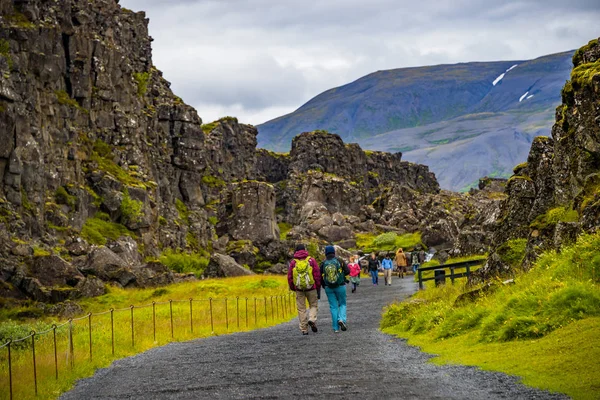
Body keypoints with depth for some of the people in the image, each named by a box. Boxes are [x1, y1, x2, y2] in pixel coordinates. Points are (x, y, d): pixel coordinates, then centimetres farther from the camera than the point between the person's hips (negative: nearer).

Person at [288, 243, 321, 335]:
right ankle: (312, 319, -12)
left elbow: (290, 277, 5)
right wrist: (318, 288, 6)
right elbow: (317, 275, -1)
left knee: (301, 309, 7)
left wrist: (292, 288, 18)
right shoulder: (311, 260, -1)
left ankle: (304, 329, 6)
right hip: (311, 288, -1)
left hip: (299, 289, 1)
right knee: (313, 305, 14)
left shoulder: (293, 262, 3)